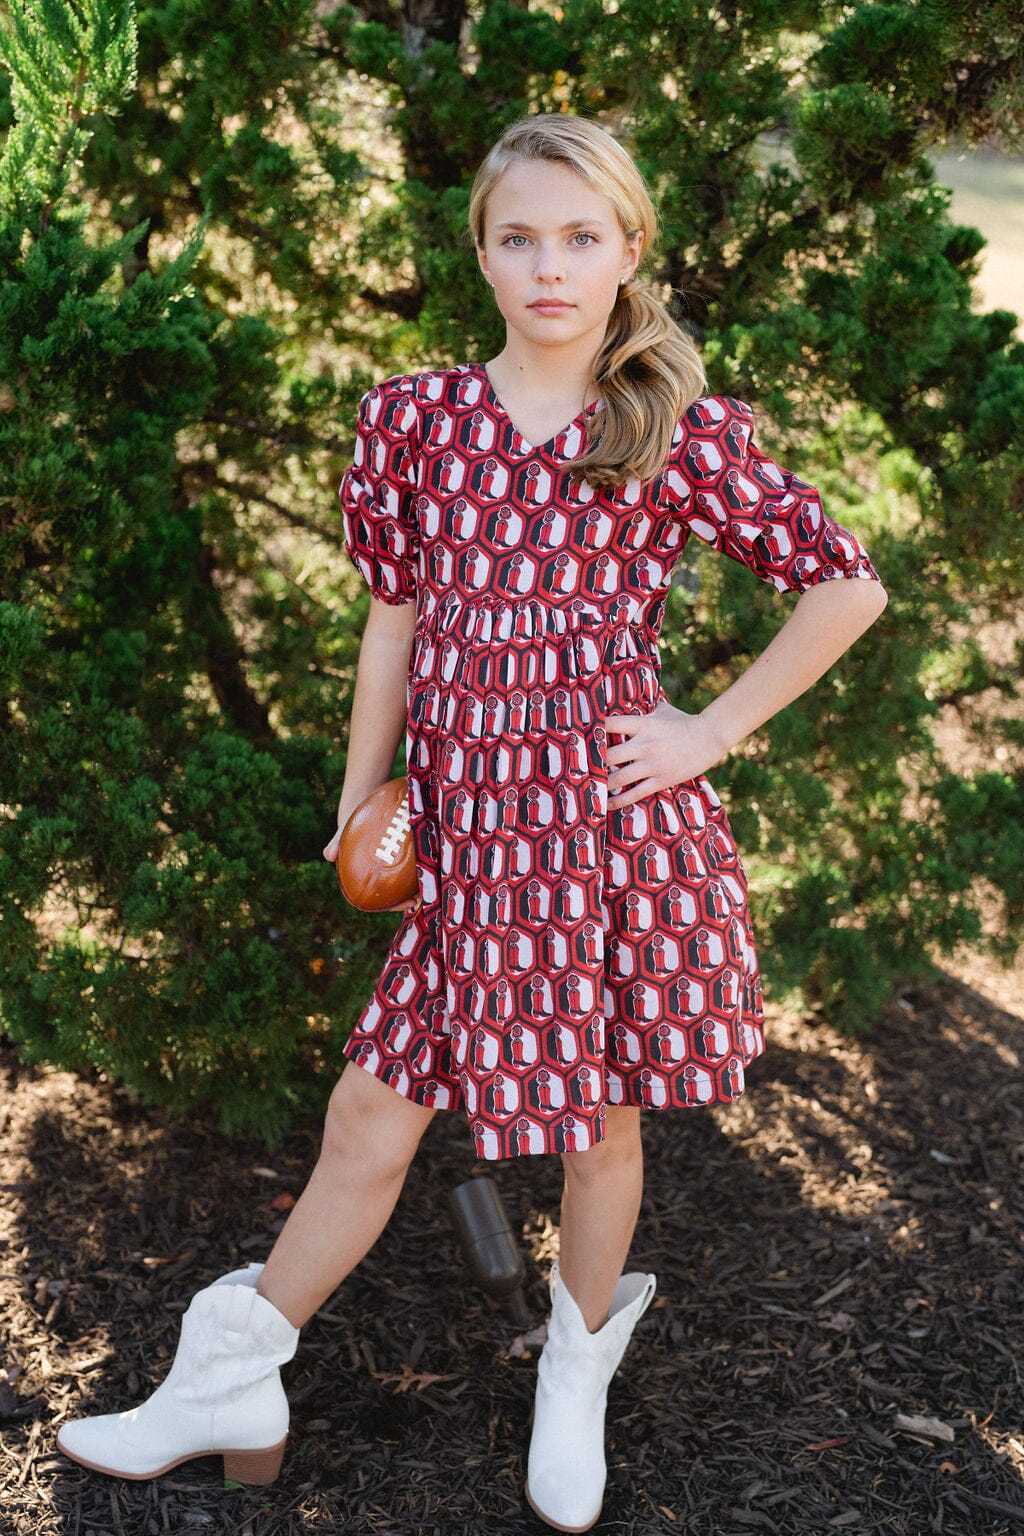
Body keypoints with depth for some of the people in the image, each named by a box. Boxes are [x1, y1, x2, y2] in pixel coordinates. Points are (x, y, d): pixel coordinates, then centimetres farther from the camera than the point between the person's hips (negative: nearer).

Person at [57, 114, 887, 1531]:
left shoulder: (685, 433, -3)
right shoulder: (412, 418, 4)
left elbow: (847, 584, 2)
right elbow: (396, 618, 10)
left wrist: (711, 732, -3)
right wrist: (360, 804, 10)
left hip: (617, 822, -1)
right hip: (466, 822, 2)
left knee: (600, 1119, 13)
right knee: (371, 1110, 6)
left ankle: (580, 1372, 39)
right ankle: (232, 1384, 25)